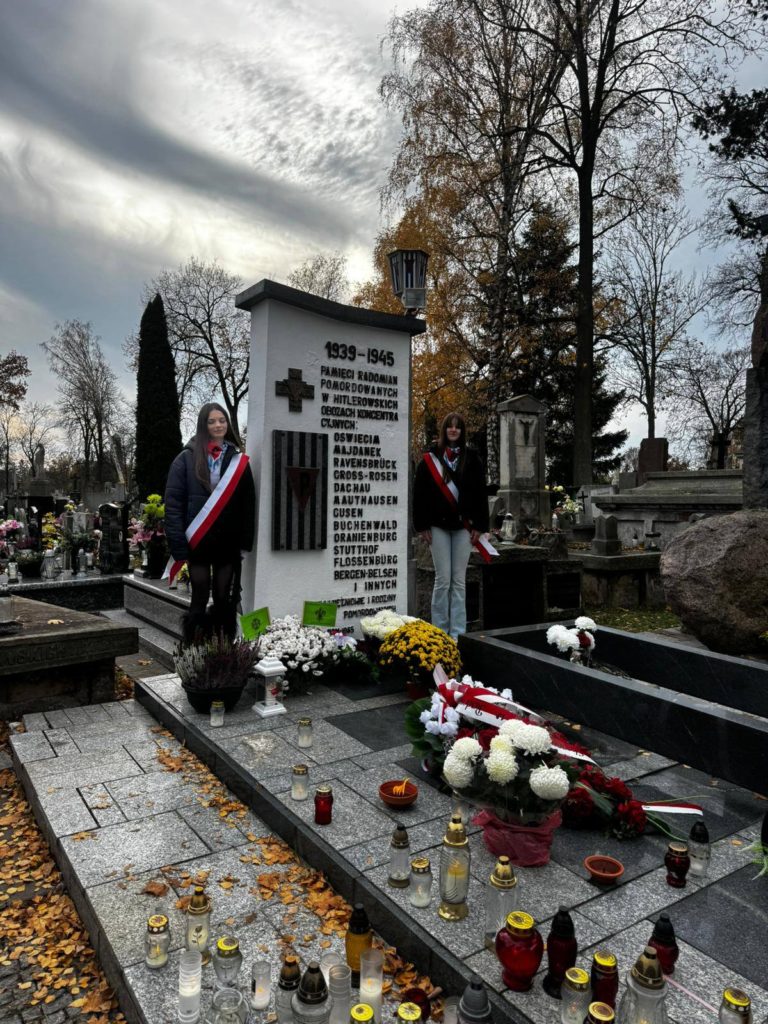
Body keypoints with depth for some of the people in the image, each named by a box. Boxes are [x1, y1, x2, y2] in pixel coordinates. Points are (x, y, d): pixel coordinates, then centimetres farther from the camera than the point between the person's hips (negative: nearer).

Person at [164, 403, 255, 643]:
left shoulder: (238, 460, 6)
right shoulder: (186, 459, -1)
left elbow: (248, 503, 4)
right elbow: (173, 501, -4)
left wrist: (245, 541, -2)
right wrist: (179, 543, -11)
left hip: (228, 542, 2)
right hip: (197, 542, -2)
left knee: (225, 601, 8)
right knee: (200, 600, 3)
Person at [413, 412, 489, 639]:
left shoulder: (471, 458, 7)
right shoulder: (430, 457, 2)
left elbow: (480, 493, 7)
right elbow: (419, 492, 1)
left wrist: (479, 526, 1)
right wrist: (422, 526, -4)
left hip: (463, 526, 2)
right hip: (438, 525, -1)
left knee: (459, 580, 4)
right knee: (443, 579, -1)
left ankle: (458, 632, 10)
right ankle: (439, 630, 10)